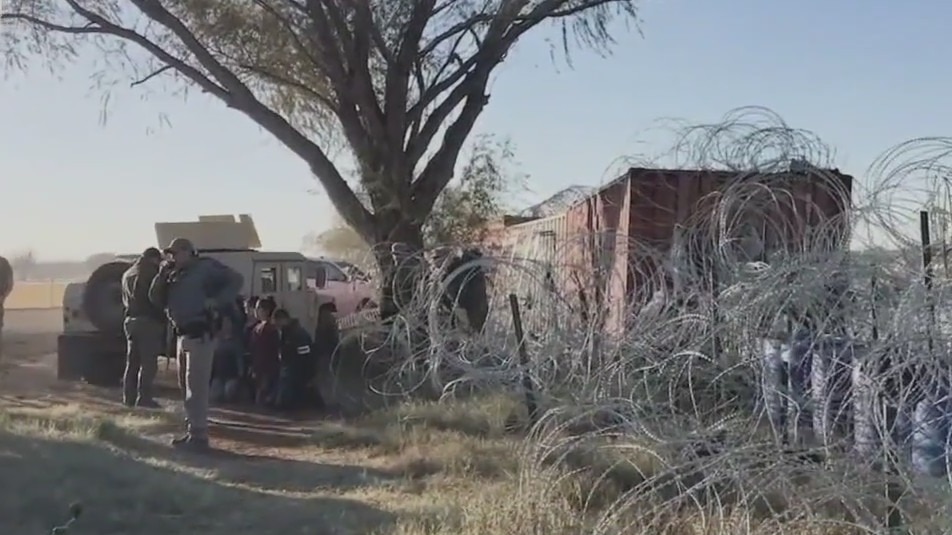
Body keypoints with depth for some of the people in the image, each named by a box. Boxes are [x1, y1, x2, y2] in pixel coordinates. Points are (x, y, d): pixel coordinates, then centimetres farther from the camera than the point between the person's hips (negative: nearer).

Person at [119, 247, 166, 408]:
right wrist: (162, 318, 4)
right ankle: (144, 398, -9)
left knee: (132, 362, 12)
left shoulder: (127, 274, 18)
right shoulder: (151, 272, -8)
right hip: (148, 321, -8)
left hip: (130, 320, 8)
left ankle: (129, 397, 13)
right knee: (148, 362, -6)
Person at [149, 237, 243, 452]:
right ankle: (192, 431, 23)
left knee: (196, 386, -10)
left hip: (200, 334, -9)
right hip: (183, 335, 9)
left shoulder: (206, 267, -6)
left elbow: (236, 280, -9)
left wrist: (218, 302, -17)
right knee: (189, 386, 14)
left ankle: (198, 436, -8)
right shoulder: (175, 274, 18)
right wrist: (162, 275, -1)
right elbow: (156, 299, 12)